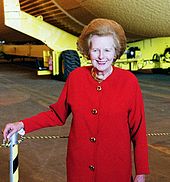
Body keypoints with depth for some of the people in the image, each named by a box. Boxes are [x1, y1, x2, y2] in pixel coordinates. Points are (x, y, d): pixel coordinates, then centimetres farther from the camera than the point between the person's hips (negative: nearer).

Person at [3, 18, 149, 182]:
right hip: (78, 165, 2)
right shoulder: (76, 77, -4)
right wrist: (23, 125, -3)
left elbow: (138, 130, -5)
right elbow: (58, 114, 6)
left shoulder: (129, 81, -10)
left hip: (116, 168, -2)